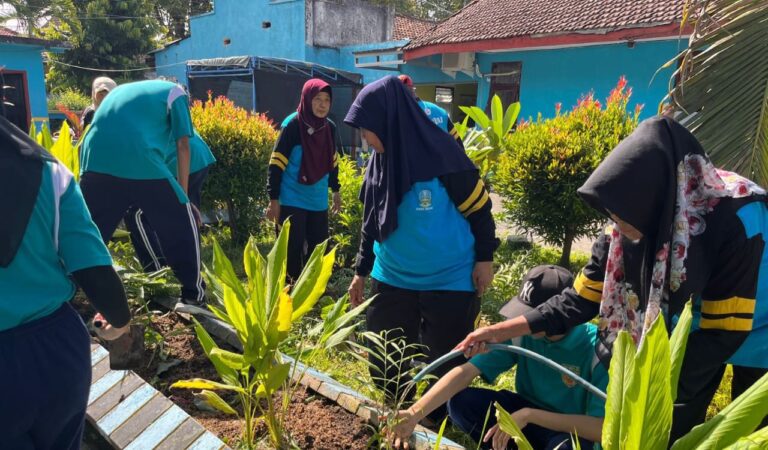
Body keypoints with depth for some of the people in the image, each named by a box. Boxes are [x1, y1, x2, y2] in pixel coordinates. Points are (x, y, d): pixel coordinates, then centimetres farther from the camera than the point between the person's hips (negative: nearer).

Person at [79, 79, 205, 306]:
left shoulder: (120, 90, 36)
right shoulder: (174, 92, 20)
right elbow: (182, 145, 9)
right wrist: (183, 194, 11)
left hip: (96, 163, 5)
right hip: (142, 164, -5)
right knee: (182, 224, 12)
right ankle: (194, 293, 18)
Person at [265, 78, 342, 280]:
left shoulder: (330, 128, 2)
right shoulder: (292, 125, -14)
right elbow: (276, 165, -12)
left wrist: (335, 191, 21)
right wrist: (273, 199, -14)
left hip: (318, 201, 6)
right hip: (292, 201, -5)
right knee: (293, 251, 0)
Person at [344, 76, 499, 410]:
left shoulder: (442, 156, -18)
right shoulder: (378, 162, 0)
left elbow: (479, 208, -8)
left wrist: (485, 259, -8)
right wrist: (361, 271, 14)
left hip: (449, 281, -5)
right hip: (392, 280, 6)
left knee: (446, 363, 10)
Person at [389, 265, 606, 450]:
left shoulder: (595, 347, -25)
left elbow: (602, 427, -28)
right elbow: (466, 371, -23)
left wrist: (529, 415, -34)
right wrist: (414, 413, -34)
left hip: (576, 431, -3)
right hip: (529, 414, 3)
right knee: (461, 402, -19)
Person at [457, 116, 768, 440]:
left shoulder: (736, 222, -37)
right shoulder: (635, 227, -22)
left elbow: (725, 333, -29)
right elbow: (582, 299, -16)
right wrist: (503, 331, -23)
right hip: (691, 331, 4)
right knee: (666, 429, 13)